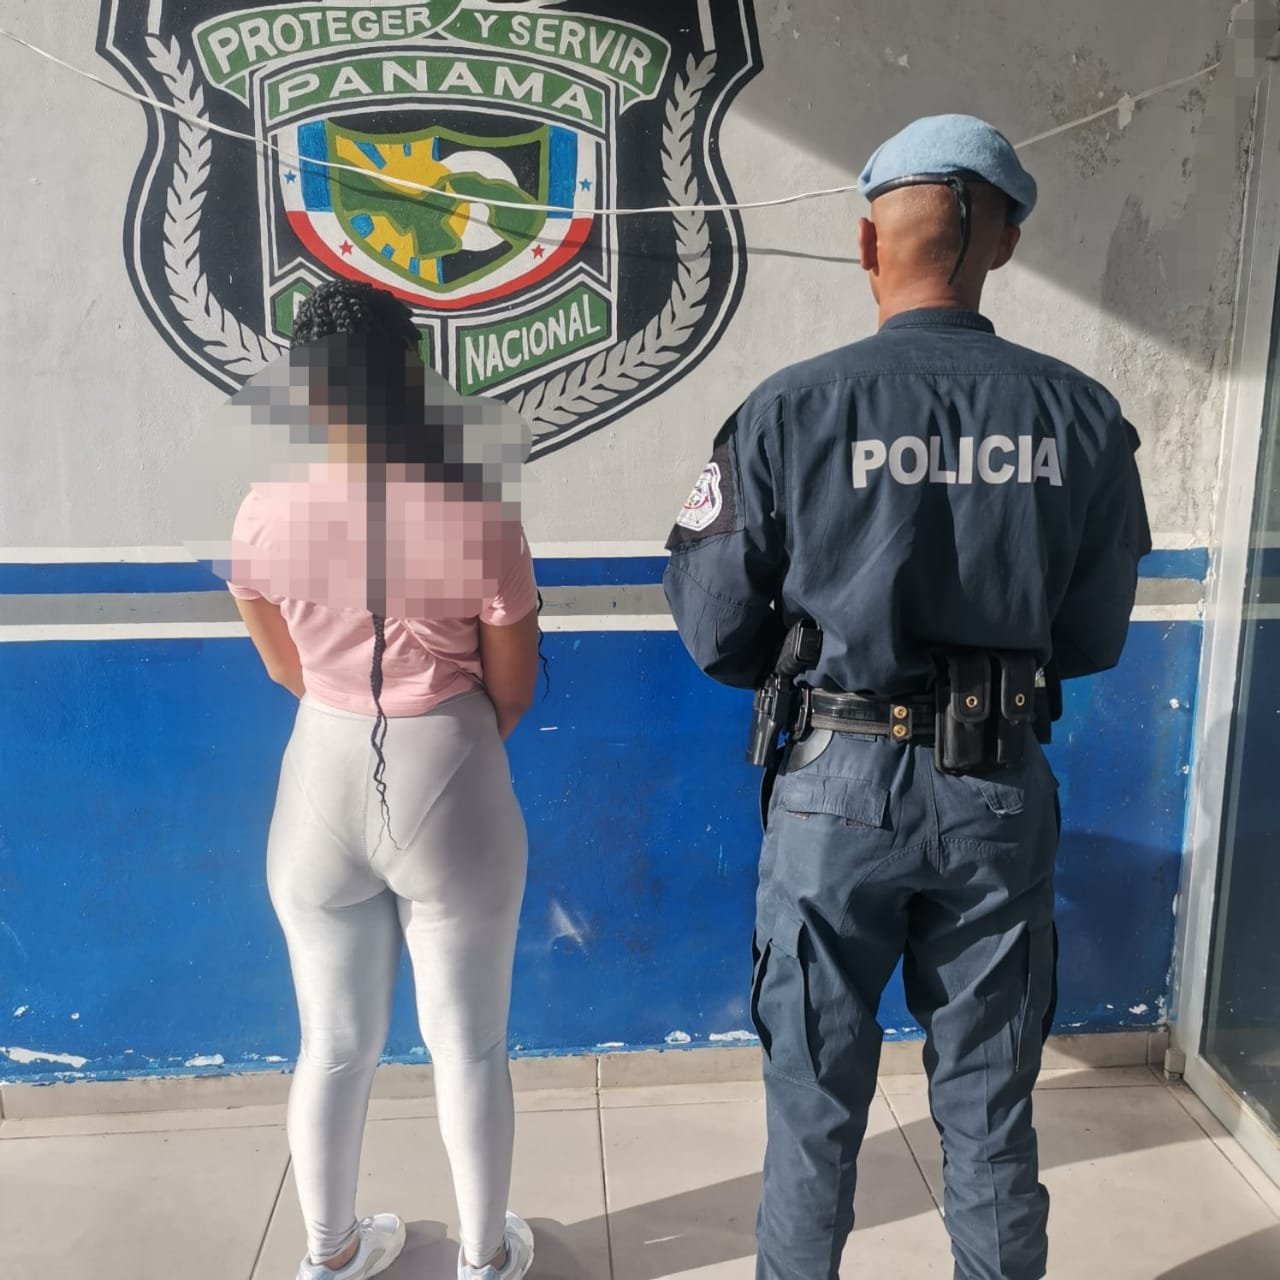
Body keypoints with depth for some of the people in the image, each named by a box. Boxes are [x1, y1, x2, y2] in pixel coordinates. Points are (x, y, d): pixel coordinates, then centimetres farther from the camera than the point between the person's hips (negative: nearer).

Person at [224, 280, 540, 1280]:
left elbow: (288, 670, 6)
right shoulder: (476, 520, -15)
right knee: (469, 1047, 16)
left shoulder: (263, 516, -7)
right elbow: (513, 691, -4)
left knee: (335, 1045, 20)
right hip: (451, 792, -2)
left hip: (322, 786, 3)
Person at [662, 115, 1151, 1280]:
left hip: (839, 783, -2)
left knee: (817, 1100, 17)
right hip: (1004, 788, 2)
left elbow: (717, 635, -6)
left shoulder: (791, 410, -12)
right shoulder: (1082, 416, -5)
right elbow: (1093, 640, 2)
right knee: (991, 1106, 20)